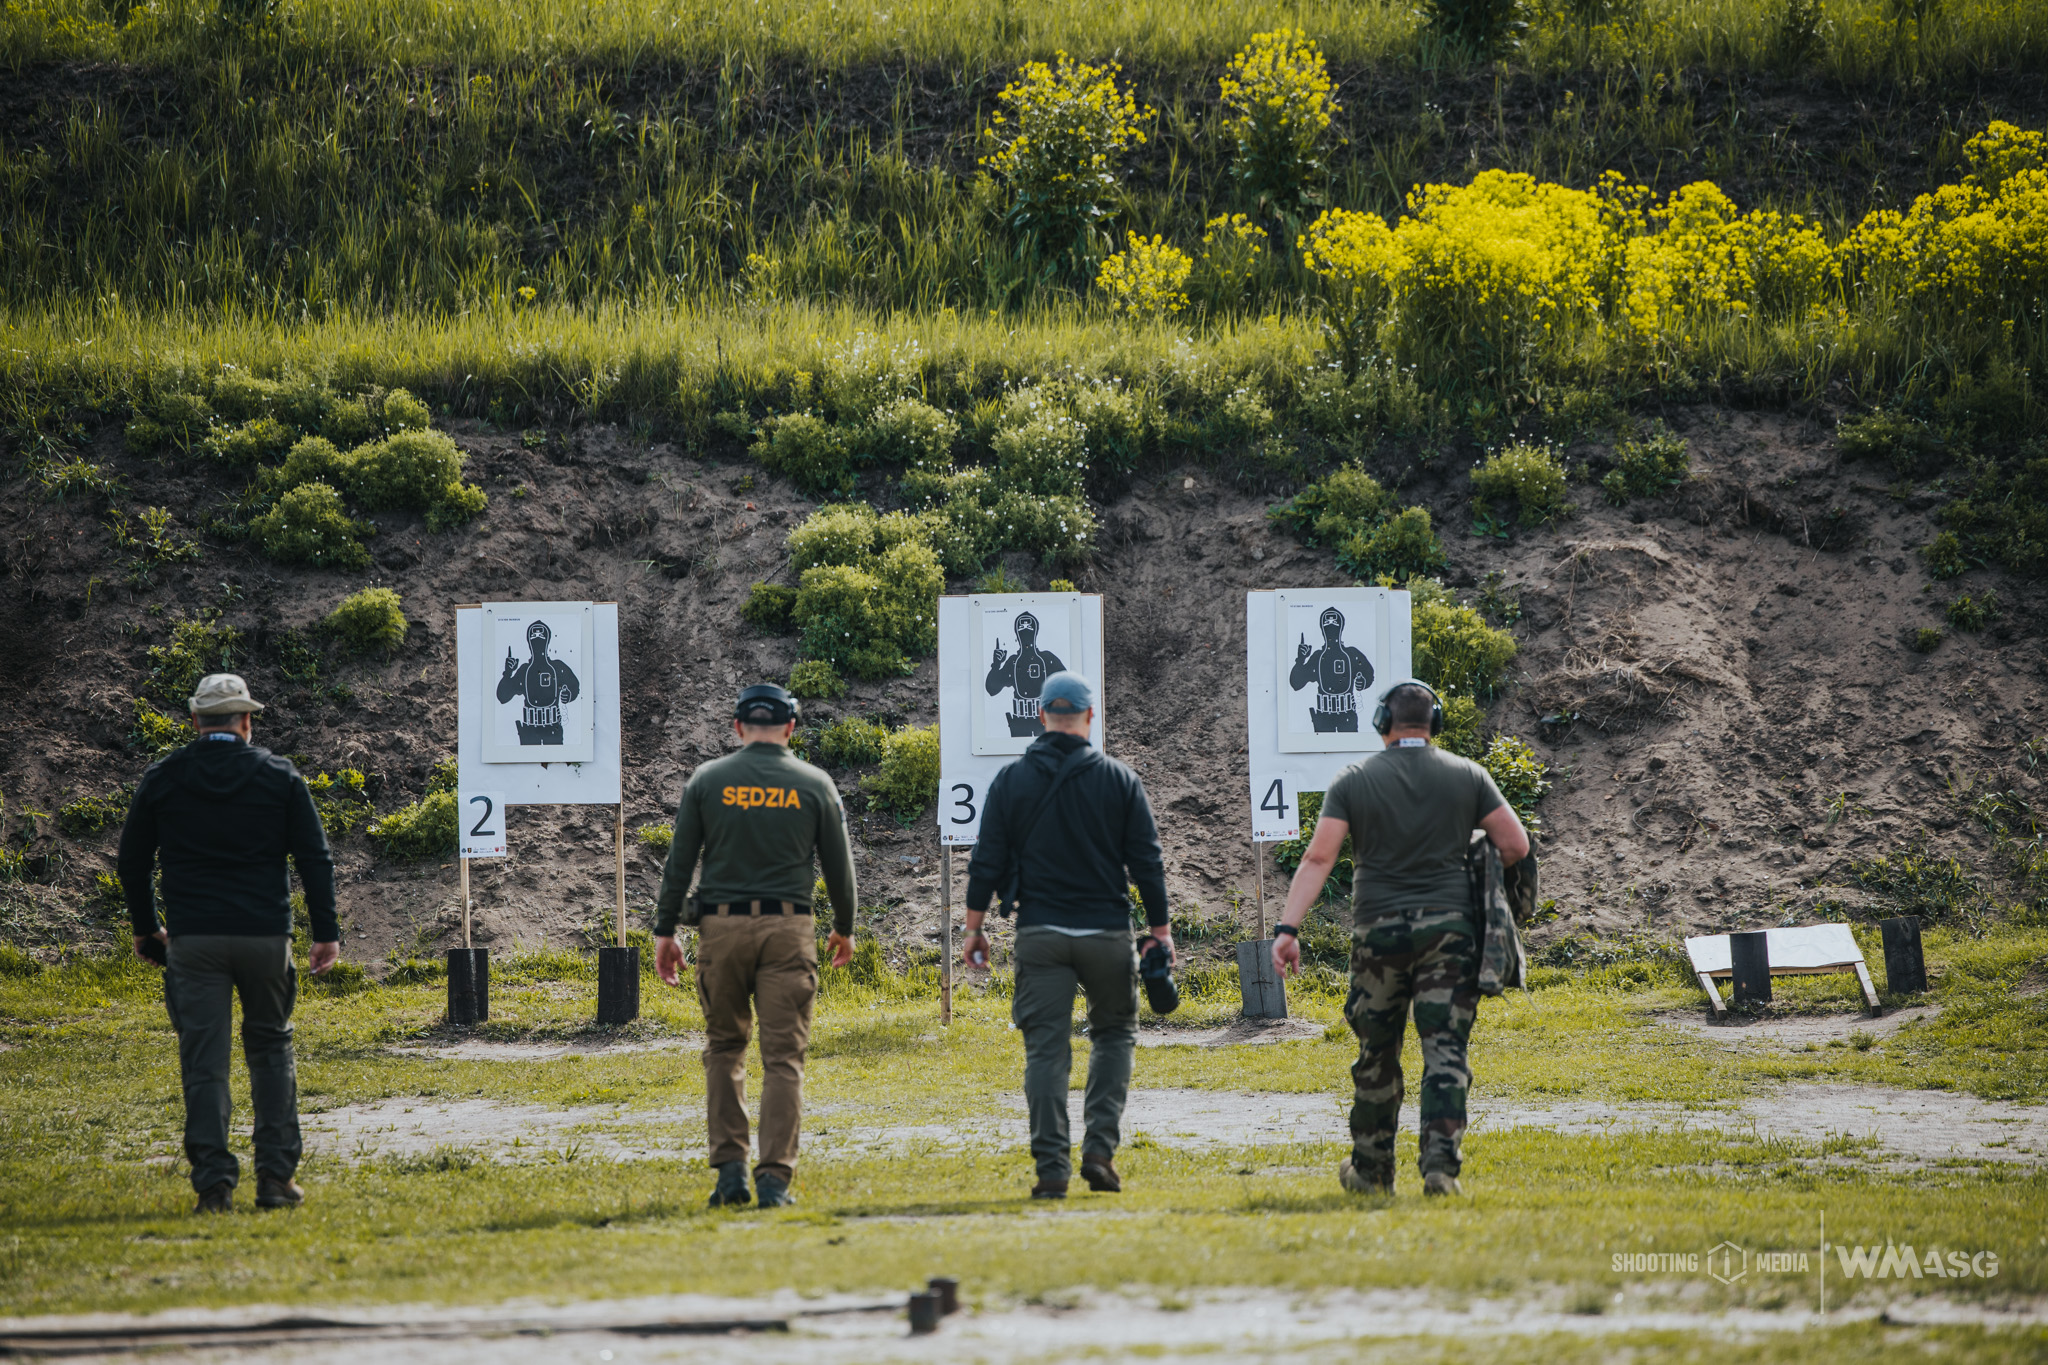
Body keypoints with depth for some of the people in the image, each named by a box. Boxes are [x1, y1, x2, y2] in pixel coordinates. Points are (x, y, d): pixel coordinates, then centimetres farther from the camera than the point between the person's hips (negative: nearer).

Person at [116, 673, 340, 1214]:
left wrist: (145, 927, 24)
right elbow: (315, 859, 1)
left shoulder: (162, 778, 5)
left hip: (192, 940, 0)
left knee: (204, 1061, 0)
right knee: (270, 1049, 13)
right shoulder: (279, 776, 2)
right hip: (265, 936, 0)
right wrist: (326, 933, 6)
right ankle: (276, 1176, 8)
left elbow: (133, 860, 11)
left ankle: (213, 1181, -8)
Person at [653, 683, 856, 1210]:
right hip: (788, 929, -1)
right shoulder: (814, 784, 4)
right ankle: (775, 1178, -7)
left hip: (722, 928, 1)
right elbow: (838, 865, 8)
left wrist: (665, 930, 7)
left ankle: (730, 1169, 5)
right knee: (784, 1057, 0)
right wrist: (844, 928, 22)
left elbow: (679, 862, 2)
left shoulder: (706, 781, 3)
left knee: (724, 1048, 14)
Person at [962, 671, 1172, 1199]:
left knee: (1046, 1047, 2)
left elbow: (987, 861, 2)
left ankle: (1051, 1166, -6)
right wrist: (1160, 931, 7)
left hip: (1040, 934, 0)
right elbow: (1146, 862, 1)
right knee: (1114, 1034, 16)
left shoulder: (1011, 780, 2)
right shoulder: (1120, 780, 1)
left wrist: (974, 928, 8)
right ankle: (1100, 1149, 2)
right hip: (1106, 934, 0)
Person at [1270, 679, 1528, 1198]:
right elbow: (1516, 845, -1)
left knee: (1377, 1054, 13)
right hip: (1448, 929, 0)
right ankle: (1440, 1164, -17)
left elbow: (1318, 858, -8)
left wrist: (1288, 929, -11)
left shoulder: (1354, 780, 1)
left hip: (1378, 930, 0)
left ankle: (1371, 1169, 23)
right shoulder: (1466, 776, 3)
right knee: (1445, 1053, -3)